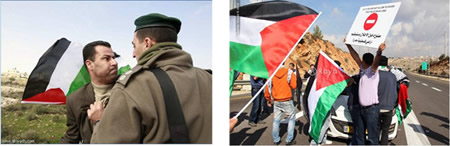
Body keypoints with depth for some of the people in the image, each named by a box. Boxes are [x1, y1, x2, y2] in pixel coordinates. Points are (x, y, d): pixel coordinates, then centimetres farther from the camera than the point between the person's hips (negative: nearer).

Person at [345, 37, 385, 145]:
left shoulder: (372, 70, -12)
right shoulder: (363, 69, 11)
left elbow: (376, 62, -34)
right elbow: (355, 56, 17)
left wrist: (379, 52, -53)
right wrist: (348, 45, 19)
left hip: (372, 108, -9)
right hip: (363, 108, 9)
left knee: (372, 137, -8)